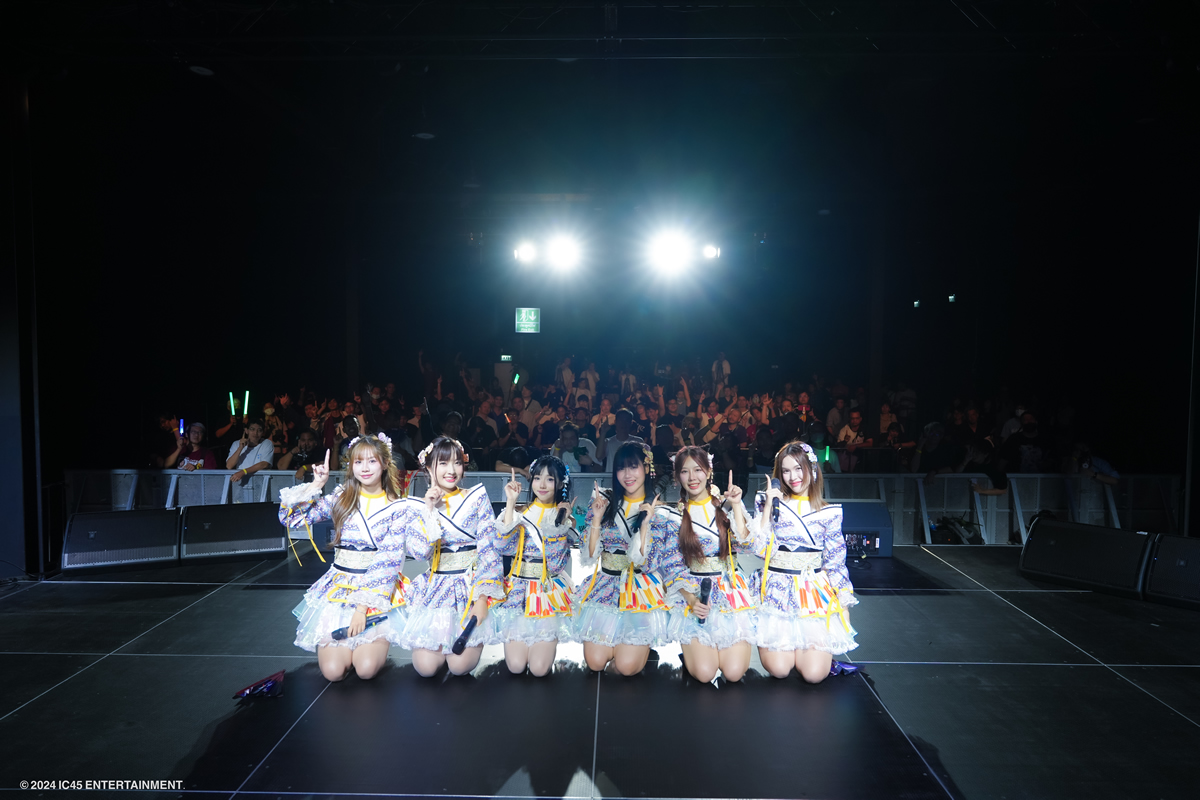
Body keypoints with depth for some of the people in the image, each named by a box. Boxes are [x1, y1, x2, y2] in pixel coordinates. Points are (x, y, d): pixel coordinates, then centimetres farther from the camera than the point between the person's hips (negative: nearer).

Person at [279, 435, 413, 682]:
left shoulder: (398, 509, -3)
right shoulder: (340, 500, 5)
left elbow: (389, 562, -8)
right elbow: (290, 518, -1)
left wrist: (363, 605, -15)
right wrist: (315, 485, -8)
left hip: (379, 591, -2)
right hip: (339, 588, 2)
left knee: (366, 668, -19)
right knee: (333, 671, -14)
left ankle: (373, 642, 15)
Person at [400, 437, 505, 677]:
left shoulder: (477, 498, 1)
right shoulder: (419, 505, 5)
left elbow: (488, 549, -5)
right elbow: (418, 551, -10)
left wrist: (483, 597, -14)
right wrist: (430, 510, -15)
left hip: (472, 584, -1)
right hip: (436, 587, 2)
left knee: (460, 665, -14)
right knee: (426, 666, -11)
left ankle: (476, 637, 18)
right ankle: (441, 638, 20)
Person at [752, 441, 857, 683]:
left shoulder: (828, 513, 6)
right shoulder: (769, 503, 3)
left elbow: (836, 561, 9)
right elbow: (761, 549, -8)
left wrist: (844, 604, 4)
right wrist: (768, 506, -10)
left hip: (815, 593, 1)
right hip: (777, 590, -1)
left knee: (815, 673, -12)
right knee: (779, 669, -13)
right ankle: (773, 643, 21)